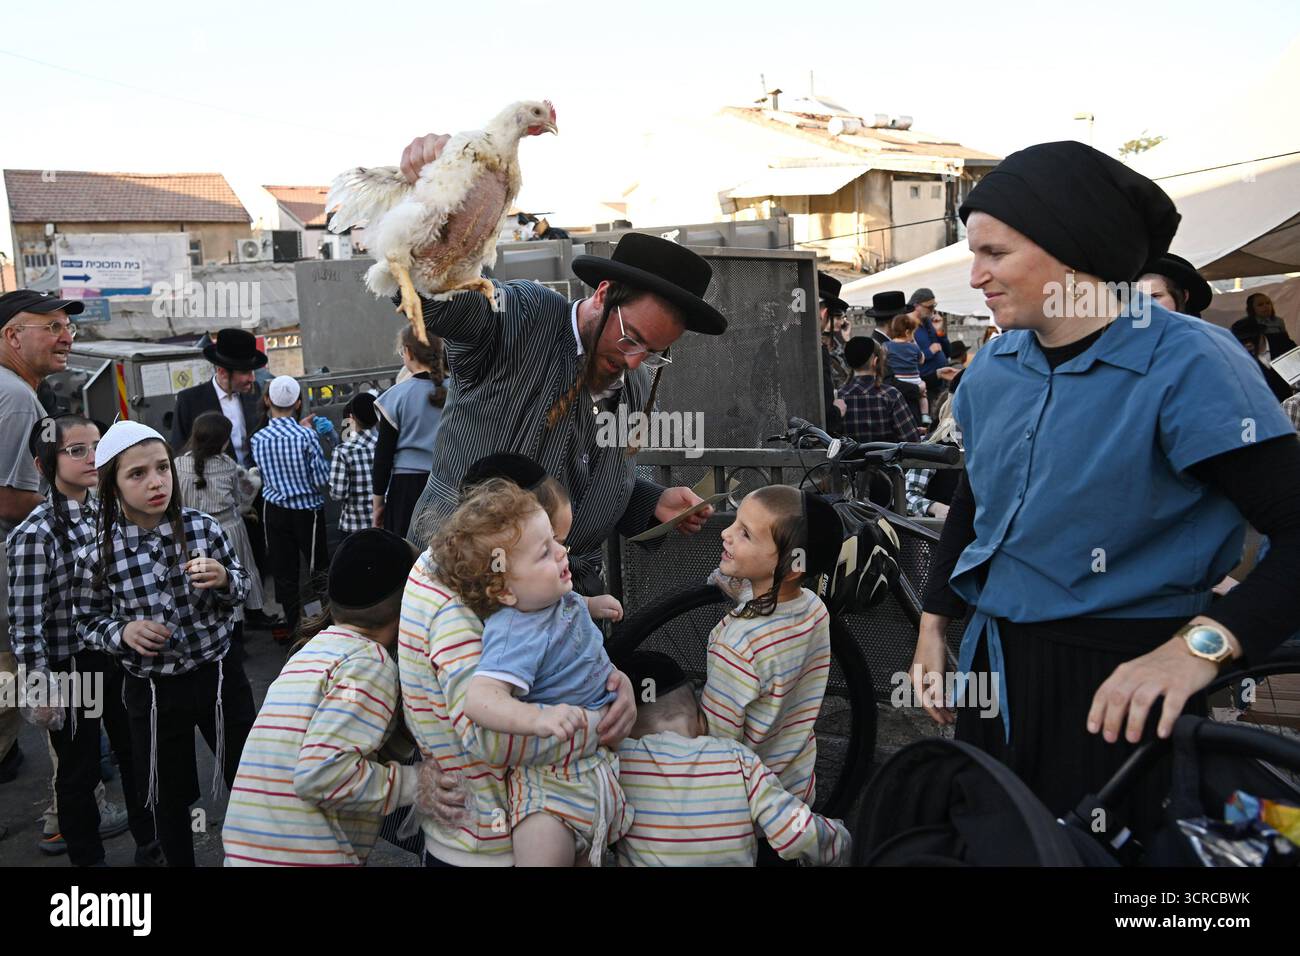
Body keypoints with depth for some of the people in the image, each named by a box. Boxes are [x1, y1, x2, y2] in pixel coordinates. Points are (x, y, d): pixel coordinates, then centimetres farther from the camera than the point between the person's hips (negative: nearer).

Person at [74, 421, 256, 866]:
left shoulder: (202, 527, -12)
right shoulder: (96, 554, -13)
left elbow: (242, 588, 2)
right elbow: (87, 622, 1)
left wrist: (223, 580, -20)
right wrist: (123, 632, -19)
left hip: (219, 675, 1)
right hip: (151, 691, -1)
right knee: (169, 800, 17)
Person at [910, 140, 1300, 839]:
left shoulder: (1188, 366, -18)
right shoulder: (995, 366, 1)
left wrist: (1203, 643, -37)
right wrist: (934, 624, 13)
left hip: (1114, 684, -6)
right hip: (995, 663, 6)